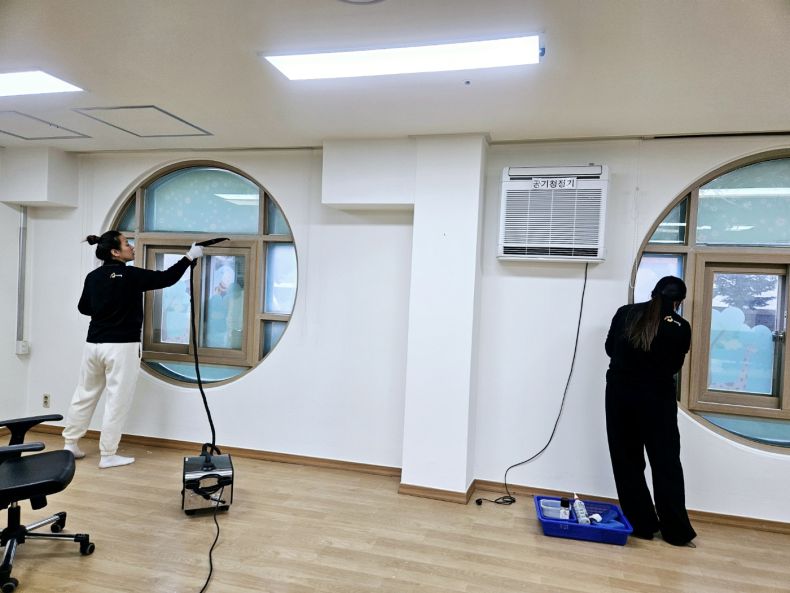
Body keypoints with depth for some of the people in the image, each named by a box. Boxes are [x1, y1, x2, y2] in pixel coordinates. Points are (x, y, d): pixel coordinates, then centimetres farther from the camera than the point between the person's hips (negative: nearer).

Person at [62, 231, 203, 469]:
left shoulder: (93, 276, 6)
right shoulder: (131, 275, -13)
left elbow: (84, 307, 18)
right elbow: (167, 278, -9)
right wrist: (189, 257, -2)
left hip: (94, 344, 7)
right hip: (122, 346, -7)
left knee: (85, 395, 18)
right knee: (117, 401, 2)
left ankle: (70, 445, 28)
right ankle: (108, 455, 8)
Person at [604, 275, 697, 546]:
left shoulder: (625, 313, -2)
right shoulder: (681, 328, -6)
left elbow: (610, 349, 9)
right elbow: (674, 366, 5)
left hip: (620, 393, 1)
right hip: (657, 398, -1)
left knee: (627, 462, 10)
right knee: (666, 464, 9)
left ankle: (641, 525, 17)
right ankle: (677, 532, 15)